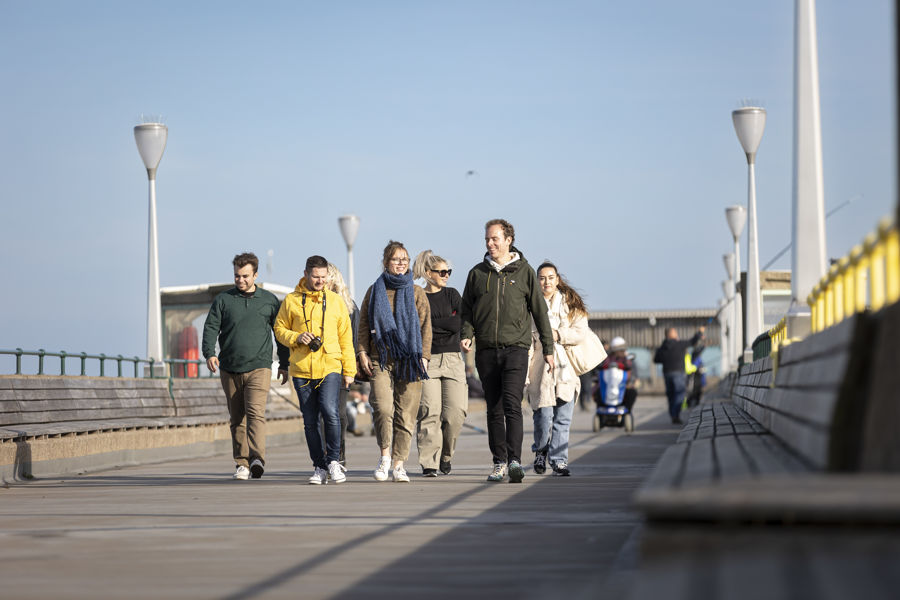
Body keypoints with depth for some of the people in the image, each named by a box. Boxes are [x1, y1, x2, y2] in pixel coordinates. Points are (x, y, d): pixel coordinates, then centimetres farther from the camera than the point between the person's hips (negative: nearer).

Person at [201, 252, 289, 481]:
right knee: (237, 419, 6)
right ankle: (242, 464, 12)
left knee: (256, 413, -19)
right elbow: (211, 327, 2)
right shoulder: (223, 300, 8)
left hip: (259, 367, -2)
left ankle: (257, 458, -29)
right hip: (229, 369, 2)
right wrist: (209, 353, -16)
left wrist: (284, 364, 13)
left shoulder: (269, 300, 8)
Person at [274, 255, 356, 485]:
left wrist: (349, 370, 7)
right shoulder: (291, 301, 7)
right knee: (310, 421, 4)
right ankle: (320, 467, 15)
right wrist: (297, 337, -10)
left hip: (330, 367, -1)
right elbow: (280, 329, 11)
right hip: (302, 370, 1)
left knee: (330, 412, -20)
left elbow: (346, 338, 11)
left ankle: (334, 461, -5)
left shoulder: (336, 301, 9)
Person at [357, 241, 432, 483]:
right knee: (382, 407, -18)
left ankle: (398, 464, 6)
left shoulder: (416, 292, 10)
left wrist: (424, 356, -2)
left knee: (406, 413, -1)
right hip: (381, 359, 0)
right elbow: (364, 324, 11)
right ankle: (385, 455, -2)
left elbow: (425, 326, 8)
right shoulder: (375, 291, 11)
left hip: (409, 360, 0)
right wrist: (363, 353, 0)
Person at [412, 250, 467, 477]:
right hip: (426, 359, -2)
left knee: (456, 411, -7)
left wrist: (430, 323, -7)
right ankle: (429, 462, -6)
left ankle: (446, 455, 14)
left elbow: (458, 323, -2)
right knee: (429, 411, -11)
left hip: (452, 358, 2)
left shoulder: (452, 295, 12)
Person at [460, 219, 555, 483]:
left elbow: (539, 310, 8)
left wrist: (548, 347, 7)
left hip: (516, 348, -3)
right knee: (494, 409, 6)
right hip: (486, 351, 3)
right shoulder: (477, 273, 10)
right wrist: (466, 334, -3)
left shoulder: (524, 272, 5)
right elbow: (467, 309, 16)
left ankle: (515, 461, -22)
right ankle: (500, 463, 11)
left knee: (512, 404, -16)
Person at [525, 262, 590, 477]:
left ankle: (559, 460, 6)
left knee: (563, 418, -1)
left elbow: (580, 333, 1)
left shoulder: (571, 304, 11)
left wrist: (556, 334, -12)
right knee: (544, 416, -7)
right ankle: (540, 451, 18)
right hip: (540, 367, -2)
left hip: (566, 368, 2)